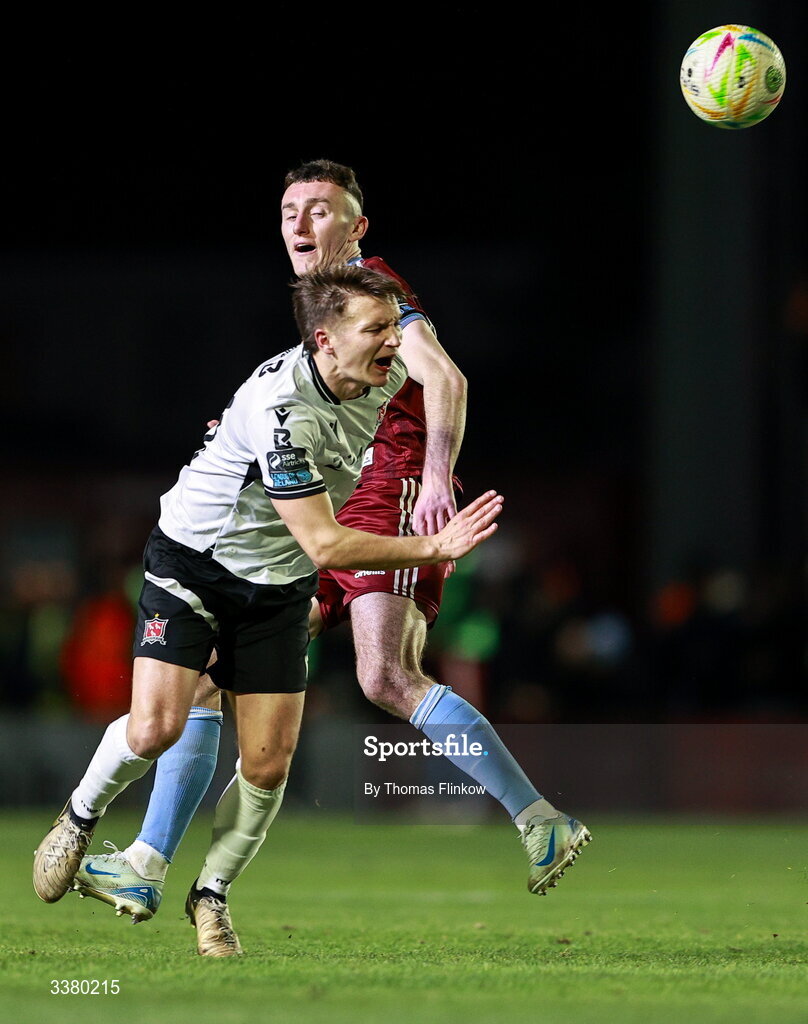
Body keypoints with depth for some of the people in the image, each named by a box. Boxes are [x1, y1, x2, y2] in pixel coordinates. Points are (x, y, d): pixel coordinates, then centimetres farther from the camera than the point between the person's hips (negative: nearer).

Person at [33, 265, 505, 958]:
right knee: (155, 729, -19)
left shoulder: (387, 377, -10)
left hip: (280, 582, 6)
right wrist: (434, 549, -35)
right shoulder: (280, 407, -33)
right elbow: (323, 543, -33)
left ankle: (212, 895, 20)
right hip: (194, 556, -6)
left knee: (269, 763, -3)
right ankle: (79, 818, 13)